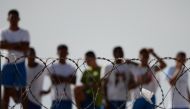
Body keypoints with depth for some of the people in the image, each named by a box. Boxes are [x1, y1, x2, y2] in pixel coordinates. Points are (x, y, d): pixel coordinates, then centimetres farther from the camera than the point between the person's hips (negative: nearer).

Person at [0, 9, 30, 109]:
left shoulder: (24, 33, 5)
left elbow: (25, 48, -8)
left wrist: (9, 45, -7)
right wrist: (18, 45, -11)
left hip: (20, 64, -1)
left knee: (22, 90, -2)